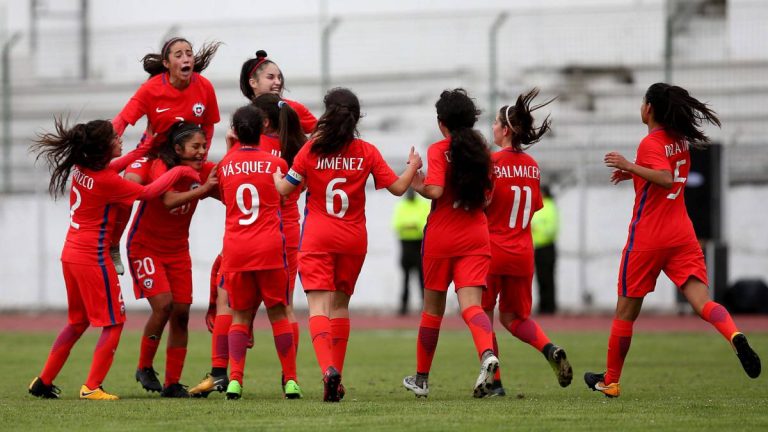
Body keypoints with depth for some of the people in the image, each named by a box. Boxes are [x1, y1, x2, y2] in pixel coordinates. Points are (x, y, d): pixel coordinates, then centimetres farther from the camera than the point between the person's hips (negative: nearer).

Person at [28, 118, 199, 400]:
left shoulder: (80, 168, 1)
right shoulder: (105, 181, -21)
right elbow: (148, 192, -10)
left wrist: (143, 150, 23)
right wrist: (178, 171, 1)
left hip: (71, 255, 8)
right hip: (93, 258, -8)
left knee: (77, 322, 20)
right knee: (113, 323, 3)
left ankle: (43, 382, 21)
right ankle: (92, 387, -2)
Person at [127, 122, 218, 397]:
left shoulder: (205, 170, -8)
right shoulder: (161, 167, -24)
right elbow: (170, 201, -41)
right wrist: (204, 188, -45)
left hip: (178, 249, 6)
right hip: (146, 247, -6)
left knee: (181, 313, -1)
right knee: (163, 305, -20)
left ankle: (172, 383, 8)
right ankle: (144, 368, 1)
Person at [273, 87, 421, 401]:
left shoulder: (311, 150, -7)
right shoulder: (367, 152, -2)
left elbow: (285, 189, -1)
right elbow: (398, 187, 3)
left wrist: (274, 173, 19)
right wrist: (413, 166, 22)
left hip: (317, 238, -3)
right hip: (353, 239, 3)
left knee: (318, 305, -9)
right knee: (340, 304, 17)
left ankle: (328, 367, -33)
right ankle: (336, 380, 17)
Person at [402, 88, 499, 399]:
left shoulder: (438, 151, -8)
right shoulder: (481, 151, 7)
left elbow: (435, 190, -20)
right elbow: (486, 197, 11)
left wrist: (416, 184, -1)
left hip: (442, 235, -3)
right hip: (476, 234, 3)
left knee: (433, 307, 11)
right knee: (471, 304, -6)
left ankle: (422, 378, 23)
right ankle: (487, 353, -37)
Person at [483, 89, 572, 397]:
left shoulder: (492, 161, -12)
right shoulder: (532, 166, 7)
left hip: (492, 249, -6)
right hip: (522, 253, 6)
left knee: (483, 315, 7)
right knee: (514, 317, 18)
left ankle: (494, 381, 0)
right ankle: (551, 350, -9)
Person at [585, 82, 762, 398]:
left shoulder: (651, 144, -13)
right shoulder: (680, 141, 11)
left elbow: (667, 180, -28)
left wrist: (630, 166, -24)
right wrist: (635, 172, 21)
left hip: (647, 239, -6)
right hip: (682, 236, 6)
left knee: (626, 311, 8)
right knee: (702, 302, -8)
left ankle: (610, 381, 18)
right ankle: (735, 336, -39)